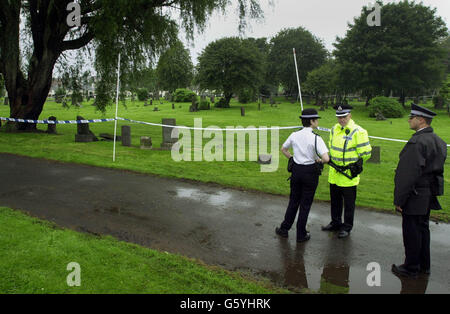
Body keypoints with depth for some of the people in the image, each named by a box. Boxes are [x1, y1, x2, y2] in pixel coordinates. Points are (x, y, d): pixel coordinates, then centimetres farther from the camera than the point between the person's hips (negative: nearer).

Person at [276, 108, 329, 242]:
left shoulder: (294, 135, -2)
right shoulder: (316, 138, -17)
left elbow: (283, 149, 14)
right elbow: (326, 158, -25)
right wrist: (320, 161, -4)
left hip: (296, 170, 4)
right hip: (310, 172, -4)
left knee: (293, 201, 19)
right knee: (305, 203, 9)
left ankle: (284, 229, 29)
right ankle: (301, 235, 21)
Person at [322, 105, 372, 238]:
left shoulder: (358, 132, -14)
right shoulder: (334, 129, 8)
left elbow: (366, 152, -12)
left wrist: (356, 165, -8)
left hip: (348, 174, -7)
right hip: (334, 173, 7)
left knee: (349, 203, 6)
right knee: (335, 200, 18)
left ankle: (347, 227, 19)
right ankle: (335, 223, 34)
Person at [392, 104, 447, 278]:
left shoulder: (417, 142, -22)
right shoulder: (438, 141, 9)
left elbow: (409, 174, -24)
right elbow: (438, 170, 15)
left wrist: (399, 200, -18)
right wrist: (434, 192, 22)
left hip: (415, 197, -10)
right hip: (428, 197, 10)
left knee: (412, 232, 3)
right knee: (423, 229, 20)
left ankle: (411, 268, 17)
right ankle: (424, 266, 34)